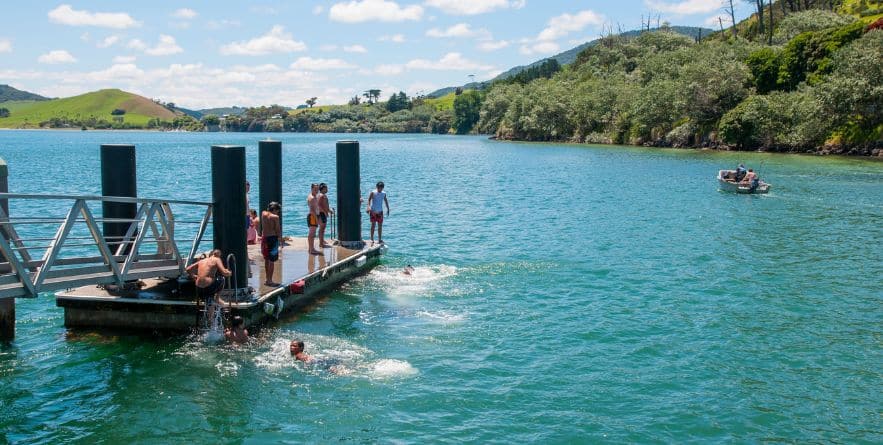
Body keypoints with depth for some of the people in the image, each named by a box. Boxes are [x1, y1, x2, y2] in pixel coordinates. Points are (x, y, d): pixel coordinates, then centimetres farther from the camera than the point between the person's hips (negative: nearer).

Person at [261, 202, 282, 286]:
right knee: (272, 260, -1)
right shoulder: (275, 217, -11)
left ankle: (267, 279, 27)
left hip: (264, 238, 6)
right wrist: (280, 238, 5)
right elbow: (278, 229, -8)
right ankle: (270, 280, 0)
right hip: (273, 238, -6)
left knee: (266, 259, 18)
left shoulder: (263, 213, 4)